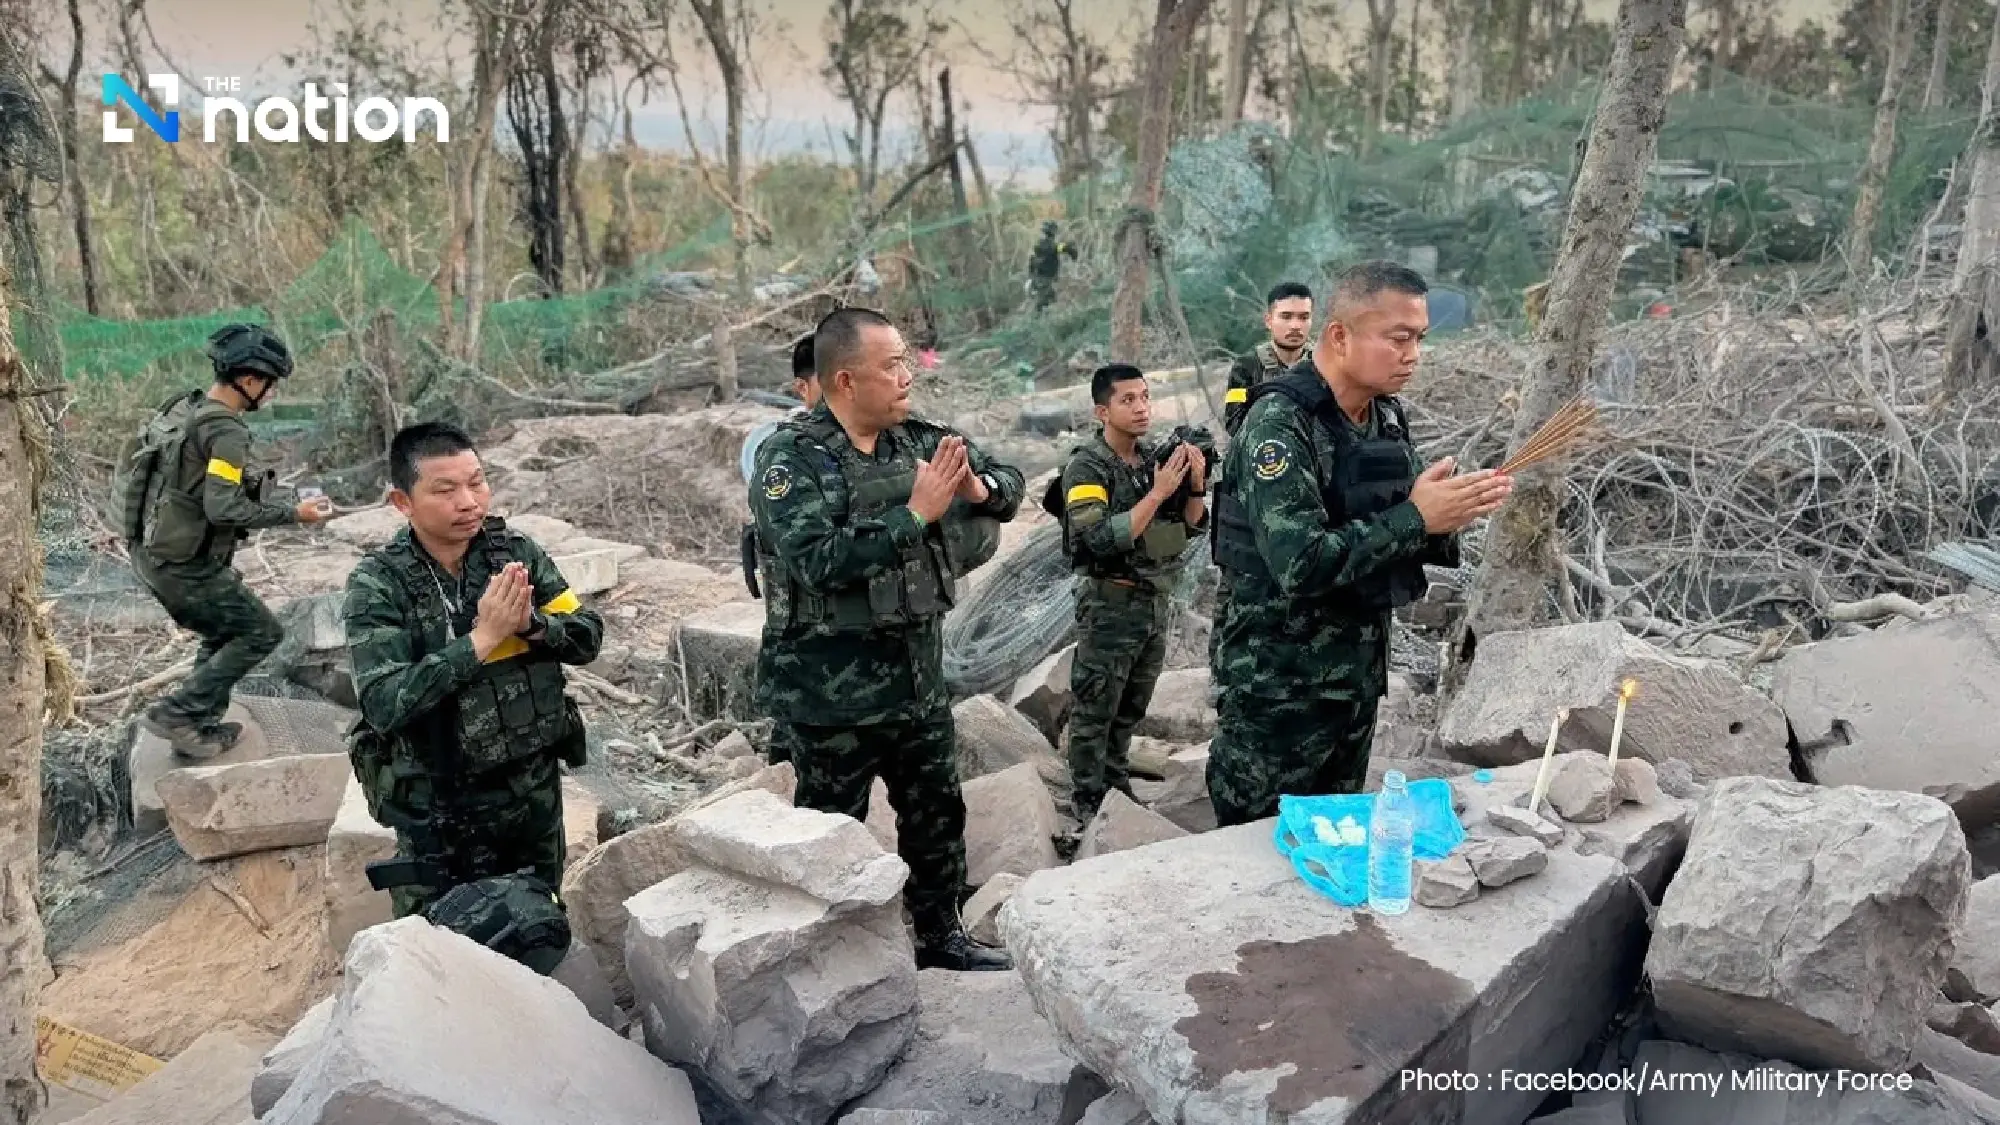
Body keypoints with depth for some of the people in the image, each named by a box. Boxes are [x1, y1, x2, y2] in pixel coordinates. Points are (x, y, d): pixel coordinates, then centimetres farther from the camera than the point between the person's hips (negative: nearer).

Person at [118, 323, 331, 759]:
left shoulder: (186, 408, 8)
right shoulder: (226, 430, -21)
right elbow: (223, 507, -27)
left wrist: (289, 498, 8)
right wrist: (292, 513, -17)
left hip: (154, 555, 9)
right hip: (185, 565, -9)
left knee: (225, 634, 23)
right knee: (261, 632, 2)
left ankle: (200, 725, 25)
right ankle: (176, 714, 0)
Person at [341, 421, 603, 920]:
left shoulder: (517, 551, -6)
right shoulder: (378, 584, -16)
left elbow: (588, 635, -4)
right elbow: (383, 702, -26)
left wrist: (529, 623, -23)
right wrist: (482, 638, -30)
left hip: (536, 785, 4)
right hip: (440, 806, -3)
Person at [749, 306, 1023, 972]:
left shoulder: (918, 439, 2)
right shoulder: (791, 460, -16)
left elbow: (1010, 486, 8)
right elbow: (818, 561, -29)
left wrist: (978, 488, -15)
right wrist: (916, 512, -27)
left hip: (919, 679, 7)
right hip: (832, 692, -6)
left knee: (937, 814, 20)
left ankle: (939, 934, 40)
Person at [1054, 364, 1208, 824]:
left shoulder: (1157, 456, 3)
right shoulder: (1086, 468, -14)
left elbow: (1193, 526, 7)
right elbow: (1103, 540, -26)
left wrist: (1196, 486, -12)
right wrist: (1157, 492, -26)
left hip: (1158, 601, 6)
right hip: (1111, 605, -6)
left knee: (1132, 708, 19)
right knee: (1095, 711, 5)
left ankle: (1115, 781, 36)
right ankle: (1088, 802, 17)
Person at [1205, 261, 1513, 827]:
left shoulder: (1388, 418, 5)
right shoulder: (1279, 422, -20)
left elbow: (1410, 540, 12)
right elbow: (1300, 564, -29)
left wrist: (1447, 518, -10)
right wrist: (1416, 519, -24)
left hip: (1361, 671, 8)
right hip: (1281, 684, -7)